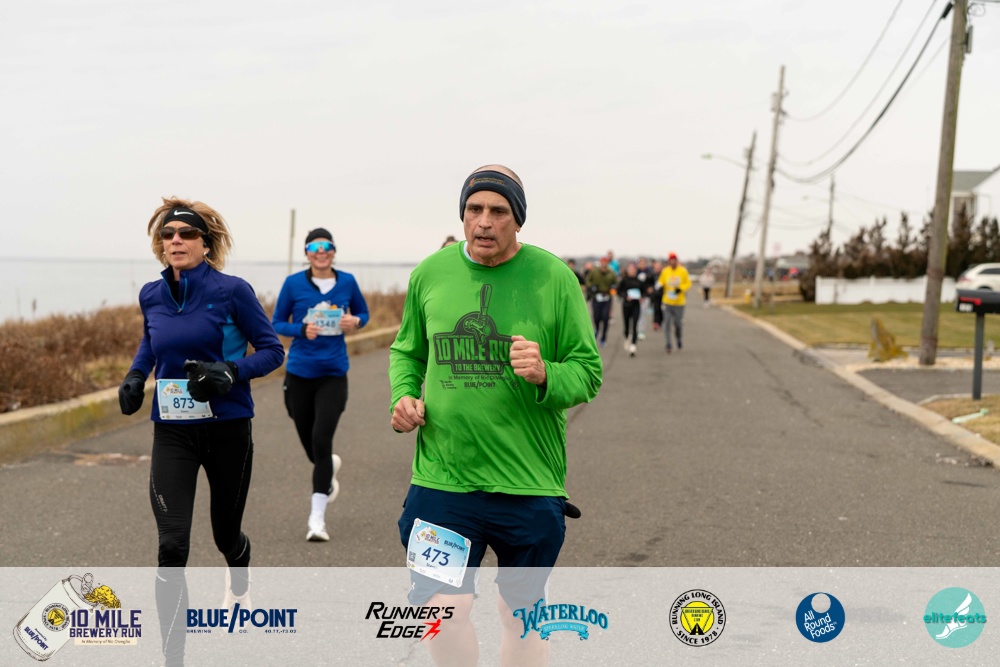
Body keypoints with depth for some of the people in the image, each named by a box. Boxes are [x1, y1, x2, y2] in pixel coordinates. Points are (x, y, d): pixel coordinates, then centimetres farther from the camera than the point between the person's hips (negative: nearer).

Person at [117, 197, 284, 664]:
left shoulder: (232, 291, -11)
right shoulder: (152, 296, 1)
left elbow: (271, 350, -6)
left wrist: (231, 372, -23)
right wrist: (135, 375, 3)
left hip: (228, 428, -2)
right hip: (172, 432, 2)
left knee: (226, 533, 17)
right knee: (171, 544, -13)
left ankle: (238, 584, 55)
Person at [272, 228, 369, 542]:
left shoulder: (347, 281, 0)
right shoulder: (293, 283, -4)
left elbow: (363, 313, 15)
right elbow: (277, 323, 2)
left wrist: (355, 321, -9)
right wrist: (302, 329, -18)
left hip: (333, 374, -1)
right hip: (299, 373, 1)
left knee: (321, 439, -14)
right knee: (309, 442, 12)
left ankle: (317, 517, -8)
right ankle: (330, 469, 50)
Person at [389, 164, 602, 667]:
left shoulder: (553, 277, -5)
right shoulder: (430, 273, 3)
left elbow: (588, 373, -2)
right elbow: (406, 351, 18)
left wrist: (546, 375, -22)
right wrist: (403, 396, -1)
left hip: (529, 485, -1)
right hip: (442, 479, 1)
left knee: (523, 613, 13)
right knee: (441, 611, -3)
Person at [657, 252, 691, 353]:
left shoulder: (683, 271, -3)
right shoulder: (665, 271, -1)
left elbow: (688, 283, 3)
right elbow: (660, 283, 8)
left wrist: (680, 288, -14)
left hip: (679, 302, -1)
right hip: (667, 302, 1)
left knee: (678, 323, 6)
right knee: (666, 323, -5)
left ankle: (679, 339, 35)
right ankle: (668, 344, 2)